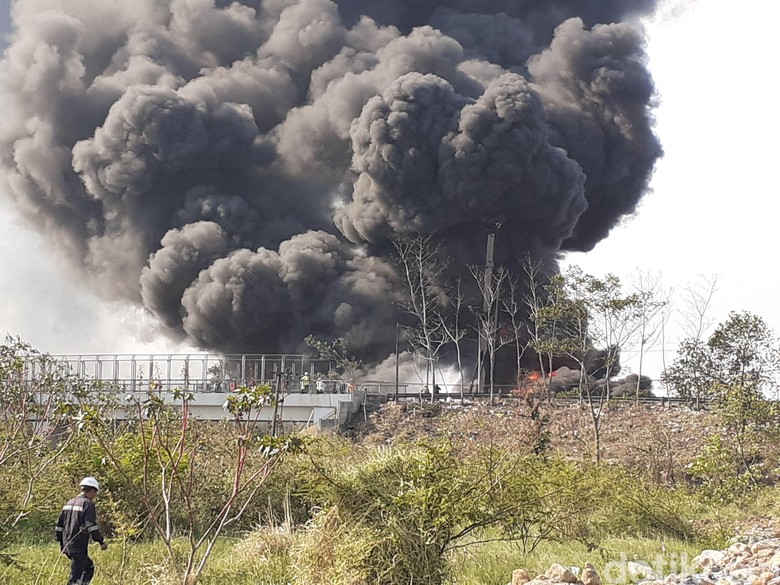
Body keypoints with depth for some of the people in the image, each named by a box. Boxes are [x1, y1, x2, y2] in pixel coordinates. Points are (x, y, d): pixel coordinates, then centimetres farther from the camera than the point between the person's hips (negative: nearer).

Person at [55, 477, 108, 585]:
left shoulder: (70, 502, 16)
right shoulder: (88, 504, -9)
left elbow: (59, 525, 18)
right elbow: (91, 526, -19)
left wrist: (61, 543, 25)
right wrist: (102, 541, -13)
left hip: (67, 545, 8)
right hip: (79, 547, -8)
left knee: (89, 567, 23)